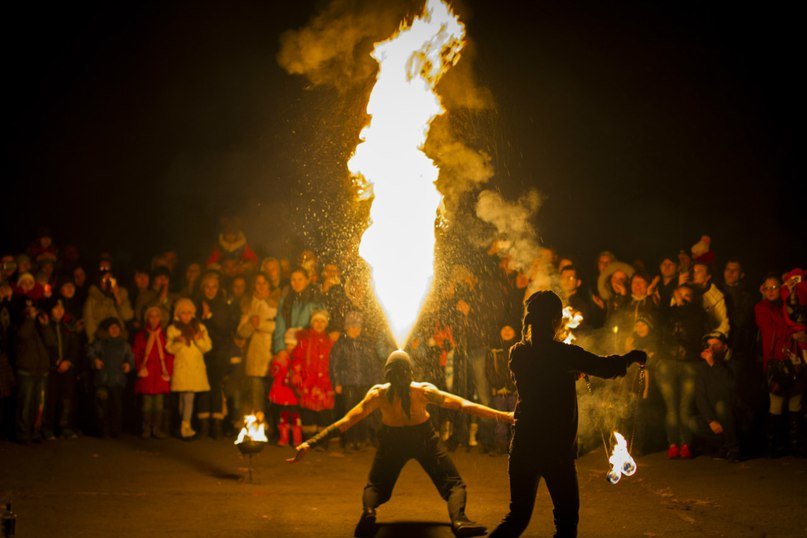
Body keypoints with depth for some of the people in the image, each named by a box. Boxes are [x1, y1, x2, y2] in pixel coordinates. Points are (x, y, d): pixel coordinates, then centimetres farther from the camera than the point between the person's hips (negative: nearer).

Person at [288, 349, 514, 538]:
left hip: (392, 442, 1)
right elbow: (463, 405, -25)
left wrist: (310, 444, -21)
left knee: (375, 486, 20)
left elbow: (345, 422, -23)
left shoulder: (378, 394, -21)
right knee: (453, 484, 5)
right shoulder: (423, 390, -24)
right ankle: (458, 519, -32)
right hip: (424, 439, -1)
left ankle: (368, 513, -20)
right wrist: (502, 415, -23)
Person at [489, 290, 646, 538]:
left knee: (517, 517, 14)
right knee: (566, 517, 13)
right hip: (556, 449, -5)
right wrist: (633, 356, 10)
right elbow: (607, 367, -8)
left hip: (523, 446, 5)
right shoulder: (564, 353, -14)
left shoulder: (517, 353, 2)